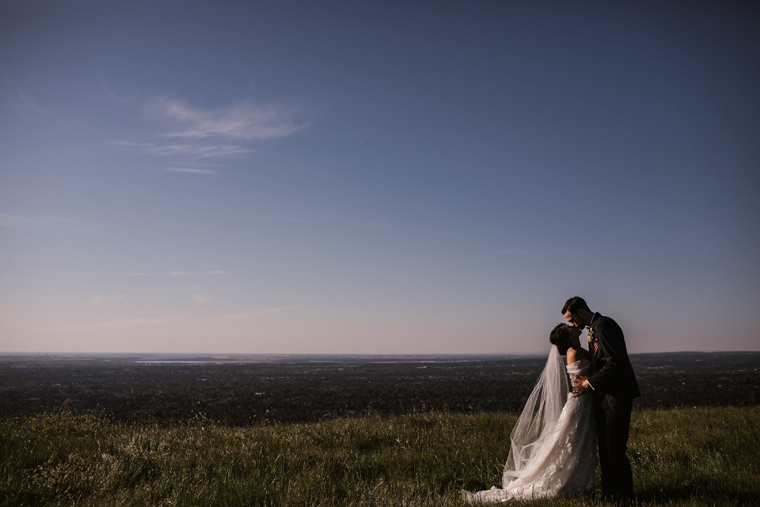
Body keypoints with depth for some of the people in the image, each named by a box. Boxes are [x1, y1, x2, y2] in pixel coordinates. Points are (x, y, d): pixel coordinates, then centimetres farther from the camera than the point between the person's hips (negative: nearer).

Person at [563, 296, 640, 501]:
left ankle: (623, 494, 6)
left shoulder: (604, 325, -15)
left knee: (614, 448, -5)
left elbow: (615, 362, -22)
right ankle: (609, 492, 22)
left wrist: (590, 383, -16)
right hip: (604, 397, 10)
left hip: (616, 396, -10)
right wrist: (587, 381, 8)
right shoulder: (594, 329, 16)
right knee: (605, 448, 13)